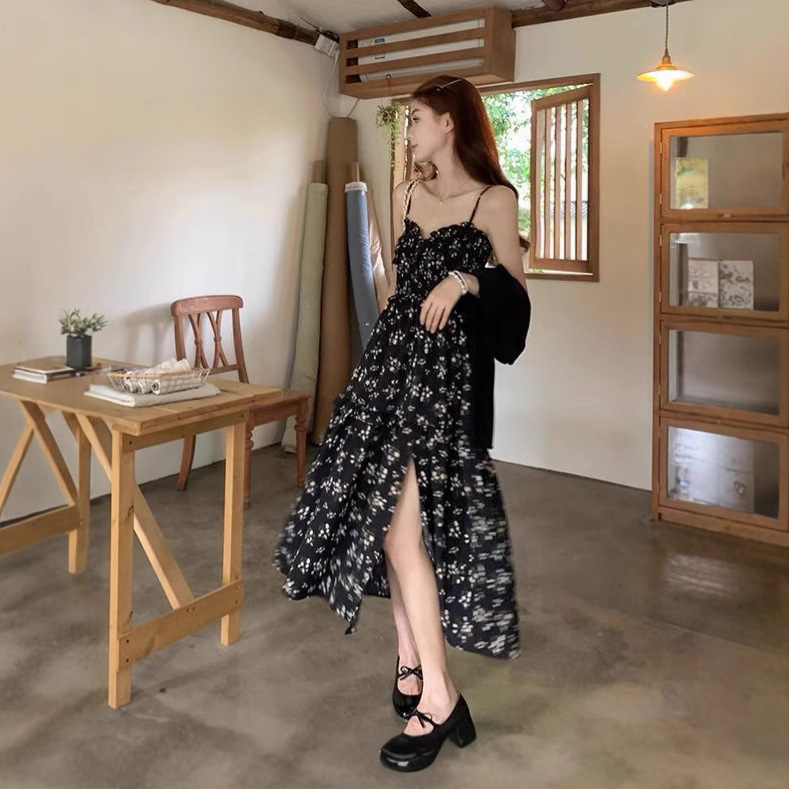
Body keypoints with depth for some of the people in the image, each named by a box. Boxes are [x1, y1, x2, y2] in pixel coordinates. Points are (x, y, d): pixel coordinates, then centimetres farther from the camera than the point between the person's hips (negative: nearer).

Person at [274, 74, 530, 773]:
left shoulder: (493, 199, -3)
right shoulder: (406, 195, 16)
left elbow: (516, 293, -2)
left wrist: (467, 279, -20)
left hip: (447, 369, -7)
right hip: (392, 359, 7)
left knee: (401, 526, -12)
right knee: (384, 515, 7)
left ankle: (438, 697, 0)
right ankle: (410, 659, 23)